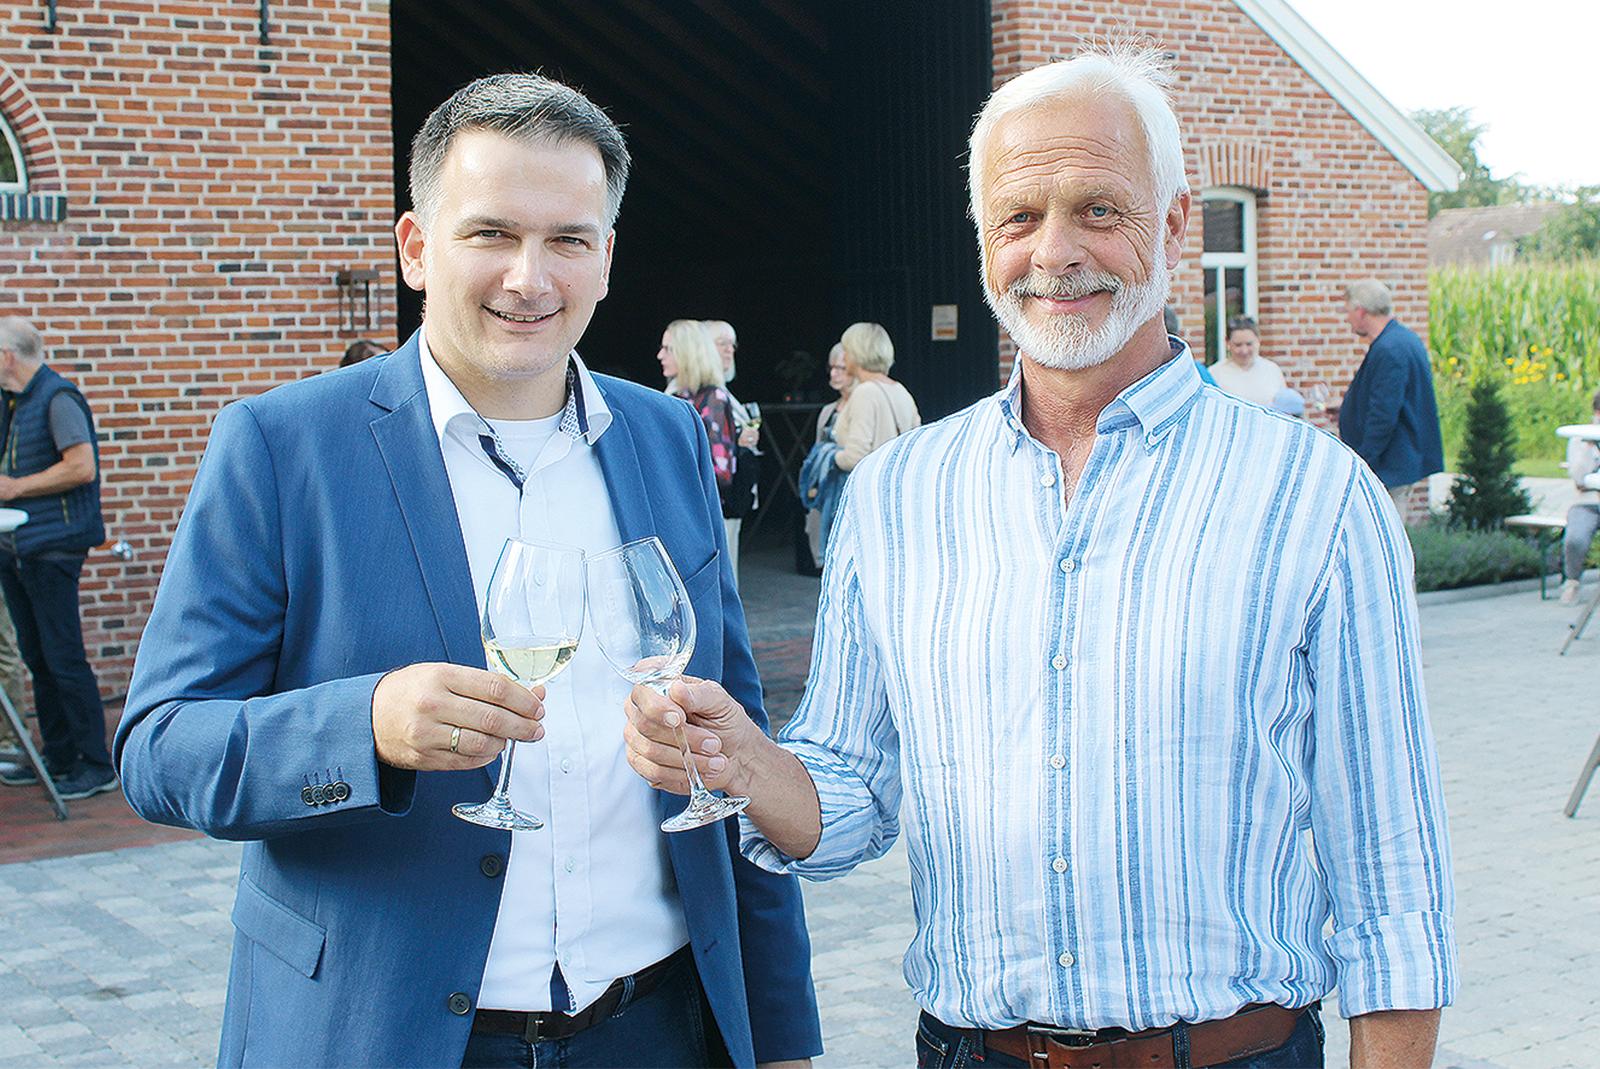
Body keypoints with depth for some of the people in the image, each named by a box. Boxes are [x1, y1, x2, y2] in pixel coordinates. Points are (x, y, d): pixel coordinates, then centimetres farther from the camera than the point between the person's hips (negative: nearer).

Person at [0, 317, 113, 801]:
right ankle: (57, 756, 21)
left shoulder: (58, 398, -12)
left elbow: (82, 468, -20)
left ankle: (96, 765, -2)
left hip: (51, 548, -9)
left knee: (63, 658, -7)